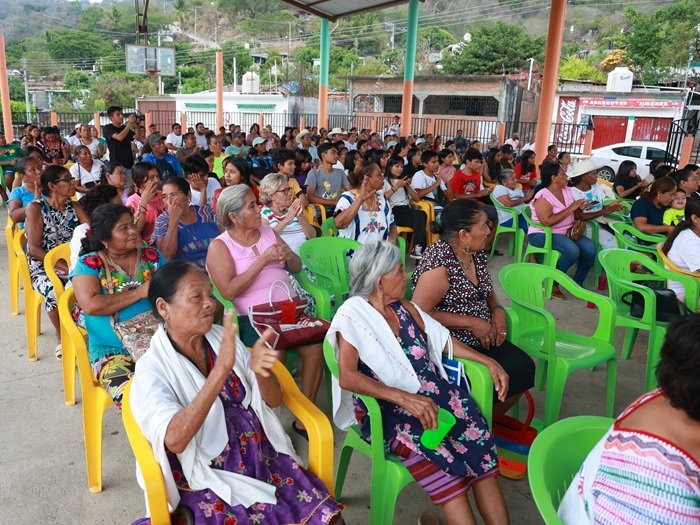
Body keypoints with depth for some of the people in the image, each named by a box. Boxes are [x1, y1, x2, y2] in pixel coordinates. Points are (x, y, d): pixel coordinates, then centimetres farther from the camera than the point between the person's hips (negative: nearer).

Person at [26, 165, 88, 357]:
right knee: (55, 292, -35)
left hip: (72, 264, 4)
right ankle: (61, 337, -9)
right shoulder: (36, 208, -4)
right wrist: (63, 266, -22)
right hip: (43, 267, -3)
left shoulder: (74, 207, 9)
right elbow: (34, 249, -12)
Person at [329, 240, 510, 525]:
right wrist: (405, 398, -28)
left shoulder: (405, 307, 12)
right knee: (440, 458, -30)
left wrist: (489, 362, 6)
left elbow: (442, 339, 18)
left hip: (431, 393, 6)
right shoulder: (352, 315, -9)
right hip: (384, 407, -5)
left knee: (478, 440, -19)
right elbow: (347, 377, -19)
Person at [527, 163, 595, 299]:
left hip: (567, 232, 7)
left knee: (590, 248, -16)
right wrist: (570, 209, -22)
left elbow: (576, 213, 12)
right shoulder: (543, 196, -15)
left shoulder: (568, 191, 8)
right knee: (572, 251, -31)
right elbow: (547, 221, -27)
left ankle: (577, 283, 2)